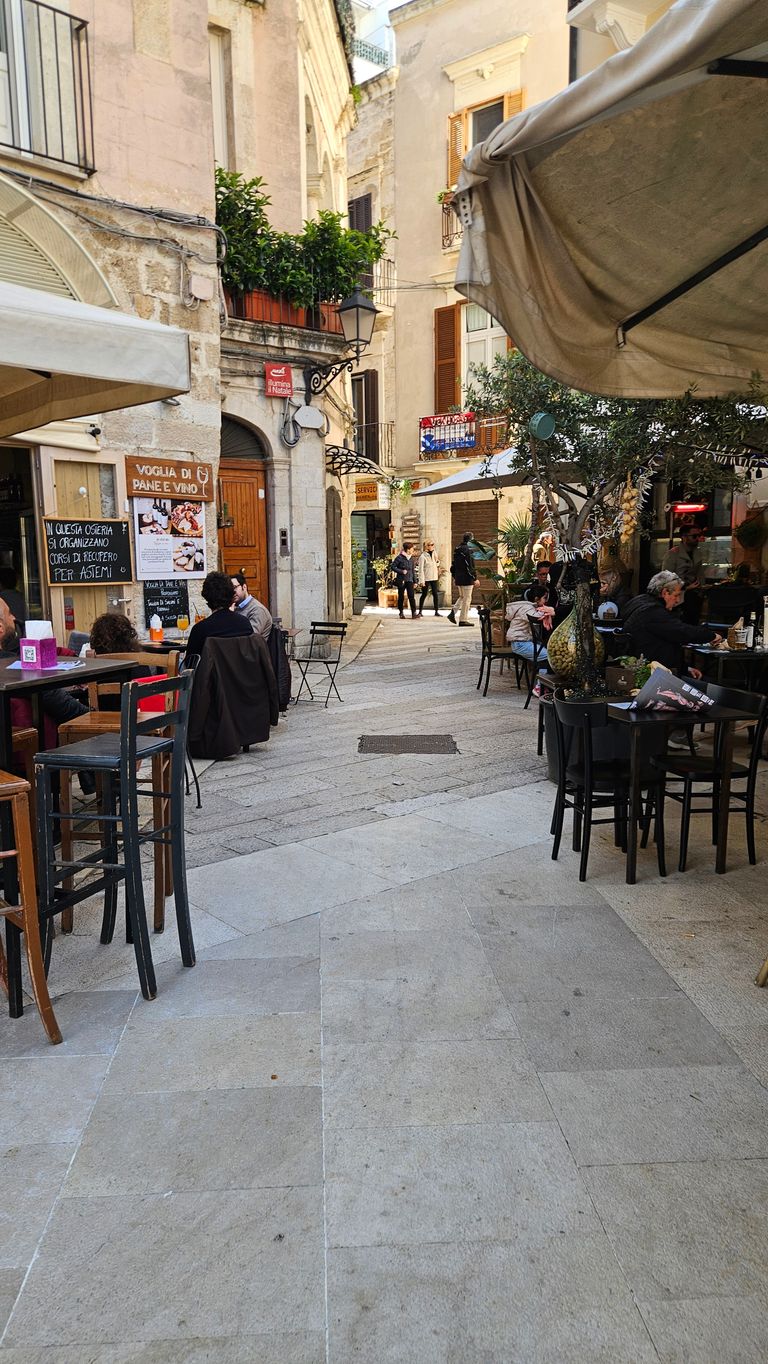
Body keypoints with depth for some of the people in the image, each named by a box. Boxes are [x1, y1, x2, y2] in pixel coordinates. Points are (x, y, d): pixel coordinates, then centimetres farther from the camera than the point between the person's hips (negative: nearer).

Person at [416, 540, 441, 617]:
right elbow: (420, 569, -12)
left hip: (434, 578, 5)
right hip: (426, 578, -5)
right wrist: (421, 581, -16)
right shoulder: (423, 556, -9)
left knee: (435, 594, 3)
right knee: (424, 594, 1)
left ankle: (436, 611, 7)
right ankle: (420, 611, 11)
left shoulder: (434, 554, 10)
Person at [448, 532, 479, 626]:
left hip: (458, 579, 8)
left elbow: (453, 565, 16)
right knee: (467, 598, 1)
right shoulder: (468, 550, -15)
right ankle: (463, 620, 3)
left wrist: (454, 576, 23)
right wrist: (475, 578, -13)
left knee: (462, 597, 21)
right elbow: (470, 566, -18)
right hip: (467, 579, -8)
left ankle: (452, 612, 5)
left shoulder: (457, 549, 10)